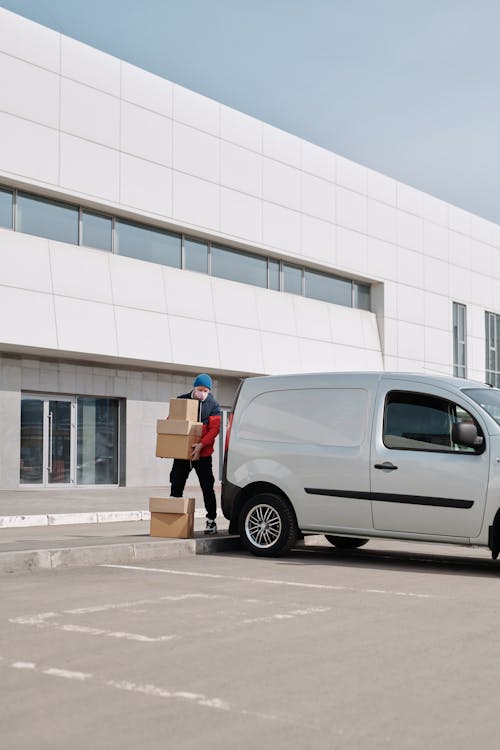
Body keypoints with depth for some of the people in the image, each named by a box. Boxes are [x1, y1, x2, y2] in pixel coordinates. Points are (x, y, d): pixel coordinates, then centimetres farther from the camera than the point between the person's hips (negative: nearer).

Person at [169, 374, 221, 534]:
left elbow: (214, 429, -9)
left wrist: (201, 444, -23)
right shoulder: (182, 400, 4)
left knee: (207, 488, 0)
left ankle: (211, 521, 8)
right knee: (176, 487, 5)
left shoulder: (213, 405, -2)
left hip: (203, 453, -2)